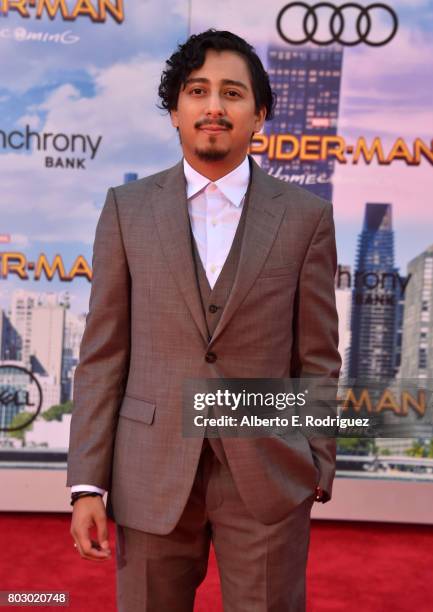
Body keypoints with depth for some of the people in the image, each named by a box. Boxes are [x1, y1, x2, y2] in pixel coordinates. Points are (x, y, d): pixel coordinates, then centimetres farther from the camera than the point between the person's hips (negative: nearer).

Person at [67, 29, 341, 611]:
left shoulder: (307, 216, 0)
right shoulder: (127, 208, 2)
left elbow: (317, 359, 3)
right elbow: (102, 354, 0)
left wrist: (318, 471, 3)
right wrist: (87, 484, -3)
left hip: (270, 477, 0)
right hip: (152, 476, 1)